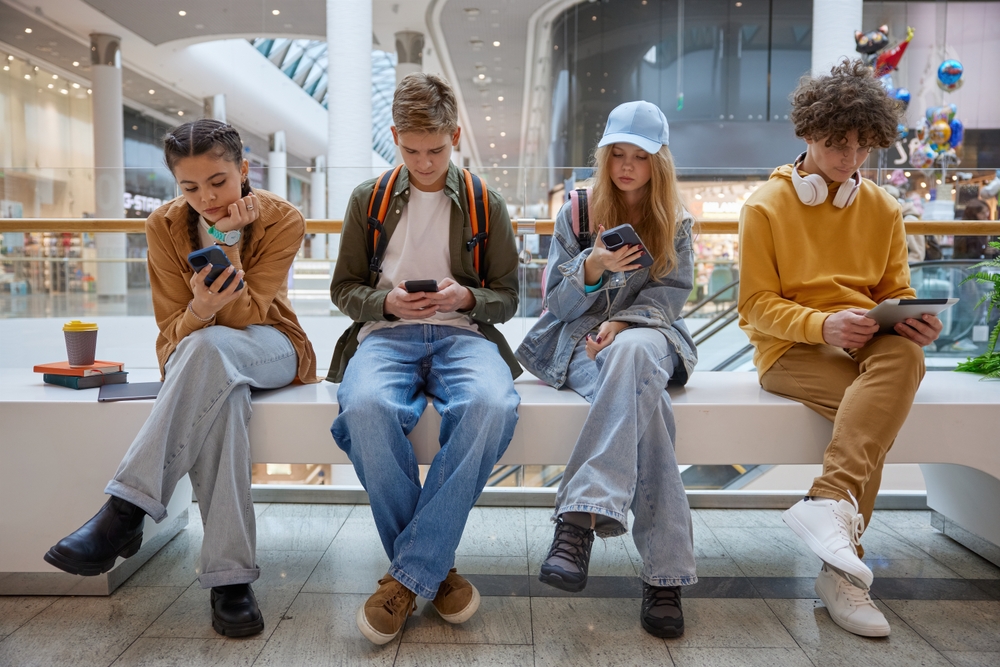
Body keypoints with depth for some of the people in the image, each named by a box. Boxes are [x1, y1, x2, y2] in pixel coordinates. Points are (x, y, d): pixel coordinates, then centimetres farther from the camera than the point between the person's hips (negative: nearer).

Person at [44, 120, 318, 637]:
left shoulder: (282, 220, -10)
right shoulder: (165, 226, -4)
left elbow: (243, 317, -16)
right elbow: (174, 332, -6)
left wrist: (227, 240, -23)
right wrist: (200, 309, -30)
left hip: (269, 348, -1)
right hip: (193, 357, 2)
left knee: (210, 347, -38)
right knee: (220, 392, -37)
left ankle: (126, 510, -36)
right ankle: (228, 574, -37)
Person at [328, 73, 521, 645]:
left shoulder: (487, 205, 13)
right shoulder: (369, 199, 14)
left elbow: (507, 297, 14)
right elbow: (344, 288, 16)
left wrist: (466, 297, -9)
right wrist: (386, 302, -6)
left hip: (462, 333, 0)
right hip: (386, 333, 1)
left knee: (493, 405, -37)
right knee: (366, 406, -37)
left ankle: (409, 574, -25)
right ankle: (436, 566, -18)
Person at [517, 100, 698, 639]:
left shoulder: (675, 223, 15)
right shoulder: (575, 213, 11)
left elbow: (671, 292, 4)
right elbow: (556, 302, 5)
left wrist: (622, 323, -15)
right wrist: (591, 268, -17)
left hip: (646, 334, 1)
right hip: (579, 338, 0)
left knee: (632, 351, -39)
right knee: (640, 395, -35)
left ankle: (580, 517, -43)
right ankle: (665, 569, -41)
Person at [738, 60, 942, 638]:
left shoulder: (884, 209, 16)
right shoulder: (766, 206, 3)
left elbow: (896, 293, 15)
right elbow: (758, 304, -3)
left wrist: (914, 321, -11)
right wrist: (822, 325, -21)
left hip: (866, 345, 4)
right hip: (790, 349, -3)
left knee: (904, 356, -33)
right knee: (876, 412, -32)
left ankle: (829, 503, -41)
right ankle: (844, 572, -30)